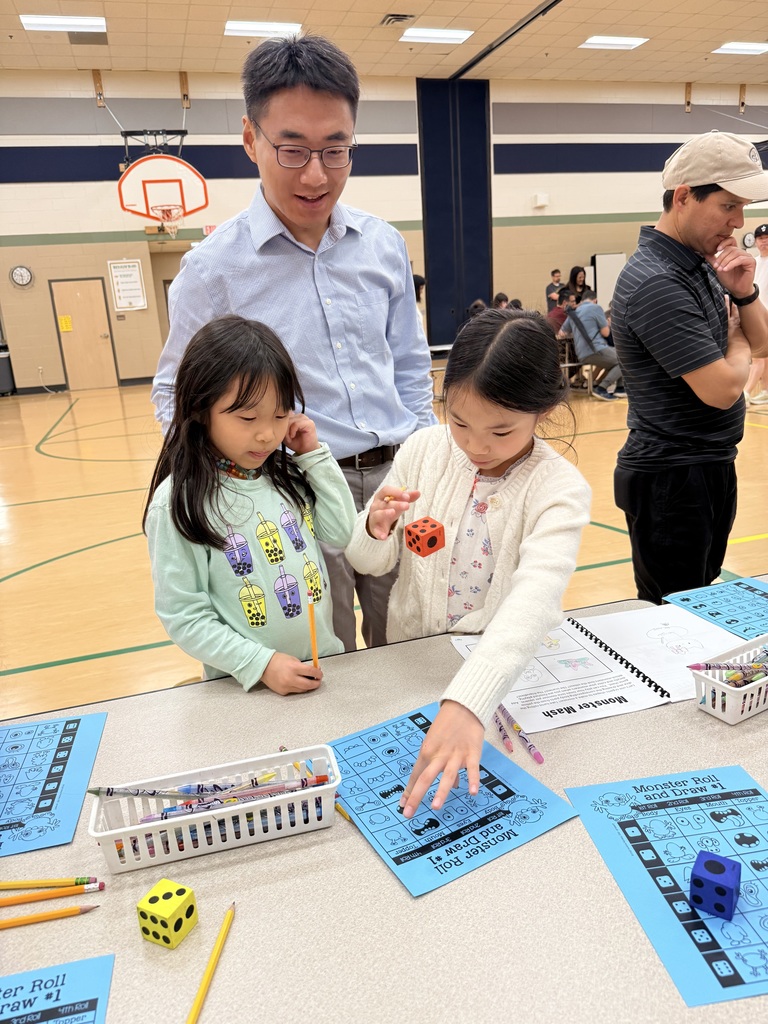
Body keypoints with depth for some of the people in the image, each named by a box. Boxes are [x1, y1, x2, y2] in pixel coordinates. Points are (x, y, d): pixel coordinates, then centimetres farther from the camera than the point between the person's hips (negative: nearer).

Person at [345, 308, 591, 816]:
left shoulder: (560, 488, -18)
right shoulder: (425, 449, -7)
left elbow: (533, 600, -35)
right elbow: (368, 562, 1)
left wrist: (466, 704, -49)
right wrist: (376, 532, -23)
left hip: (507, 673, -4)